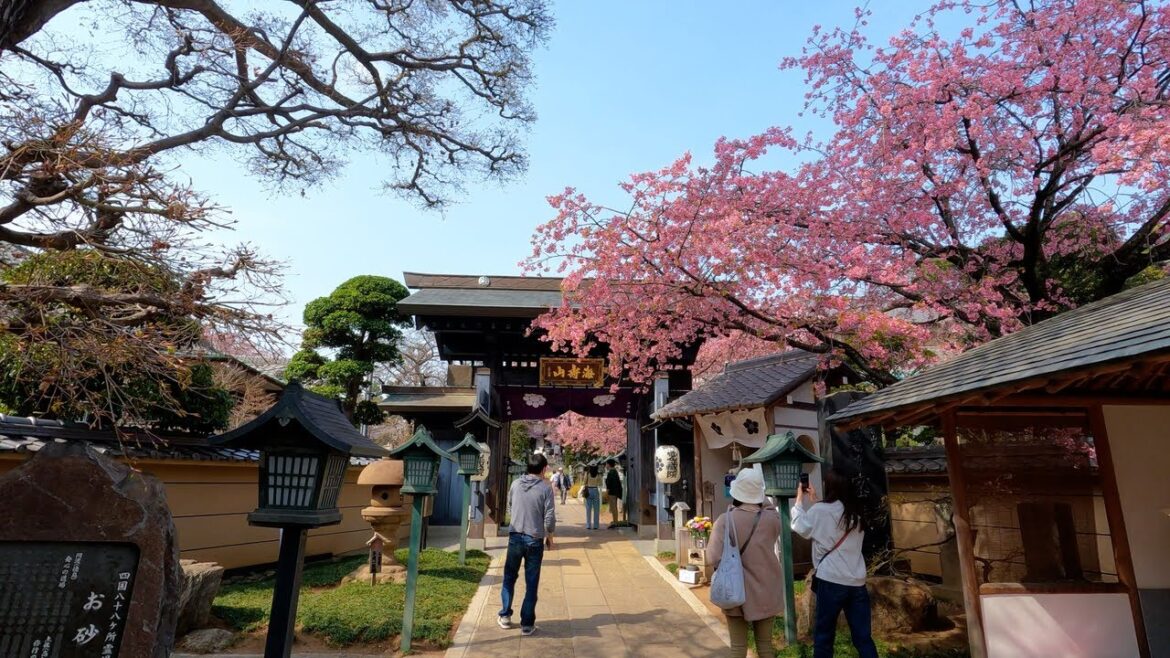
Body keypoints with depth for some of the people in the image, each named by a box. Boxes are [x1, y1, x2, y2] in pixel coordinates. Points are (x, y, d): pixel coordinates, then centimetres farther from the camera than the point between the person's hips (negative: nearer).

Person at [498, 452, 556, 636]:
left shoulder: (516, 484, -1)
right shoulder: (545, 488, -11)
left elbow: (509, 508, 11)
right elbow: (549, 517, -11)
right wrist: (549, 536, 6)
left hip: (515, 537, 3)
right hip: (535, 540, -3)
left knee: (509, 577, 19)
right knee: (531, 583, 8)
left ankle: (505, 616, 26)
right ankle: (527, 624, 14)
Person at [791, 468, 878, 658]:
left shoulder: (821, 510, -11)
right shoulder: (856, 513, 8)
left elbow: (800, 527, 4)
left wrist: (800, 500, 15)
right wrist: (813, 502, 25)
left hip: (831, 581, -5)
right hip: (857, 582, 5)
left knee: (823, 636, 8)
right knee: (863, 637, 11)